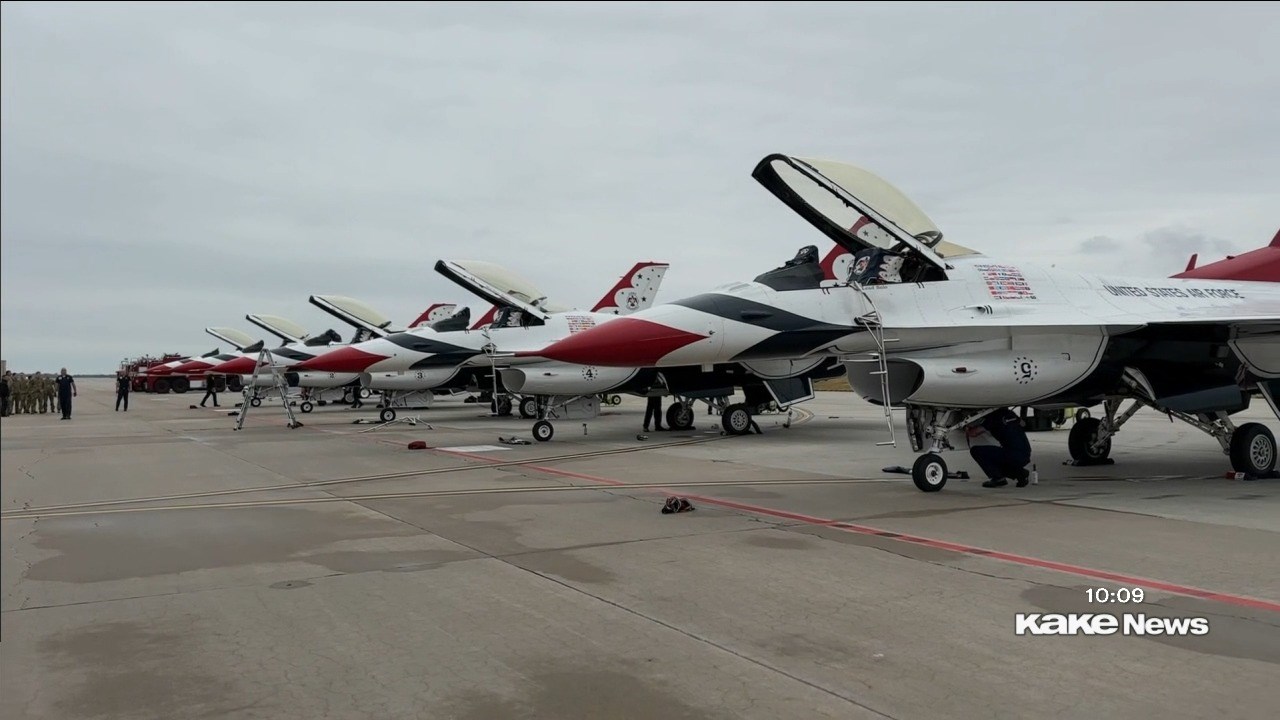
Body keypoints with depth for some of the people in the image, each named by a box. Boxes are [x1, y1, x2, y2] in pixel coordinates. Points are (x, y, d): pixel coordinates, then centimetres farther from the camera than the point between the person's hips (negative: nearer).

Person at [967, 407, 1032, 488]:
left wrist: (967, 430, 16)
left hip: (1012, 456, -8)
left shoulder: (992, 417, -3)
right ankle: (1022, 473, 15)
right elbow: (1021, 423, 41)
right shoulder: (1010, 414, 18)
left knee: (976, 450, -5)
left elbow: (973, 433, -9)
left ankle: (998, 478, -5)